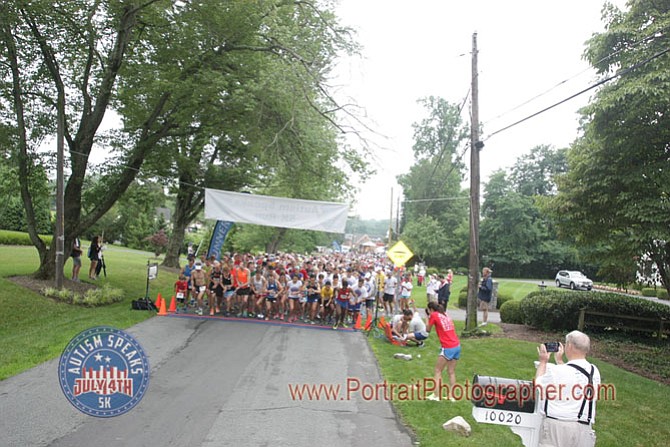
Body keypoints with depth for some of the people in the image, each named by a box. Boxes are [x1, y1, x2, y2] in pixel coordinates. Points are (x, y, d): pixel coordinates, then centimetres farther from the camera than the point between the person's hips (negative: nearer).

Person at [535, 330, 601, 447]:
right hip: (583, 429, 4)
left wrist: (543, 362, 13)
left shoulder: (556, 371, -16)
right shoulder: (594, 371, 1)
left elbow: (538, 384, 2)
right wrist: (559, 361, 24)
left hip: (555, 425, -4)